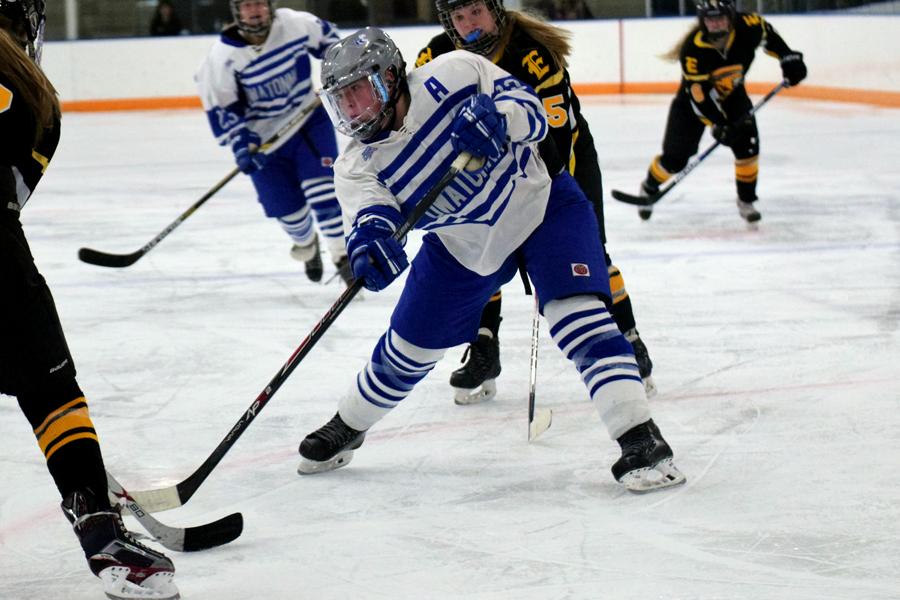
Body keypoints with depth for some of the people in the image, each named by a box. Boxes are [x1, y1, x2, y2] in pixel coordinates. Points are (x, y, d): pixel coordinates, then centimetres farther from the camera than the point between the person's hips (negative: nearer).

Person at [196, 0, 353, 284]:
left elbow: (326, 37, 8)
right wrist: (241, 144, -20)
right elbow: (220, 106, -13)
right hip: (264, 137, 0)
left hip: (308, 119, 0)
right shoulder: (223, 56, -18)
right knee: (287, 208, 4)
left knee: (323, 190, -15)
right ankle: (305, 244, 38)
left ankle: (343, 256, -1)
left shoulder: (296, 24, -15)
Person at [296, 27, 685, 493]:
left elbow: (532, 111, -18)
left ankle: (642, 442, -26)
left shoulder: (453, 74, -22)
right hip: (463, 246, 4)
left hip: (543, 204, -4)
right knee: (408, 349, 13)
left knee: (579, 319, -24)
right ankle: (346, 429, 38)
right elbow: (368, 208, -32)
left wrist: (497, 116, -40)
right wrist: (370, 237, -55)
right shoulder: (356, 166, -15)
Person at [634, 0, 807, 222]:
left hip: (732, 95, 3)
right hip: (693, 99, -3)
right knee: (675, 157, -2)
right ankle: (649, 189, 28)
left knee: (747, 145, -15)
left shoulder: (747, 27, -25)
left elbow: (768, 34, 0)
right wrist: (719, 126, -37)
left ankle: (746, 201, 4)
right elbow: (698, 94, -32)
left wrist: (788, 58, -4)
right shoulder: (692, 50, -35)